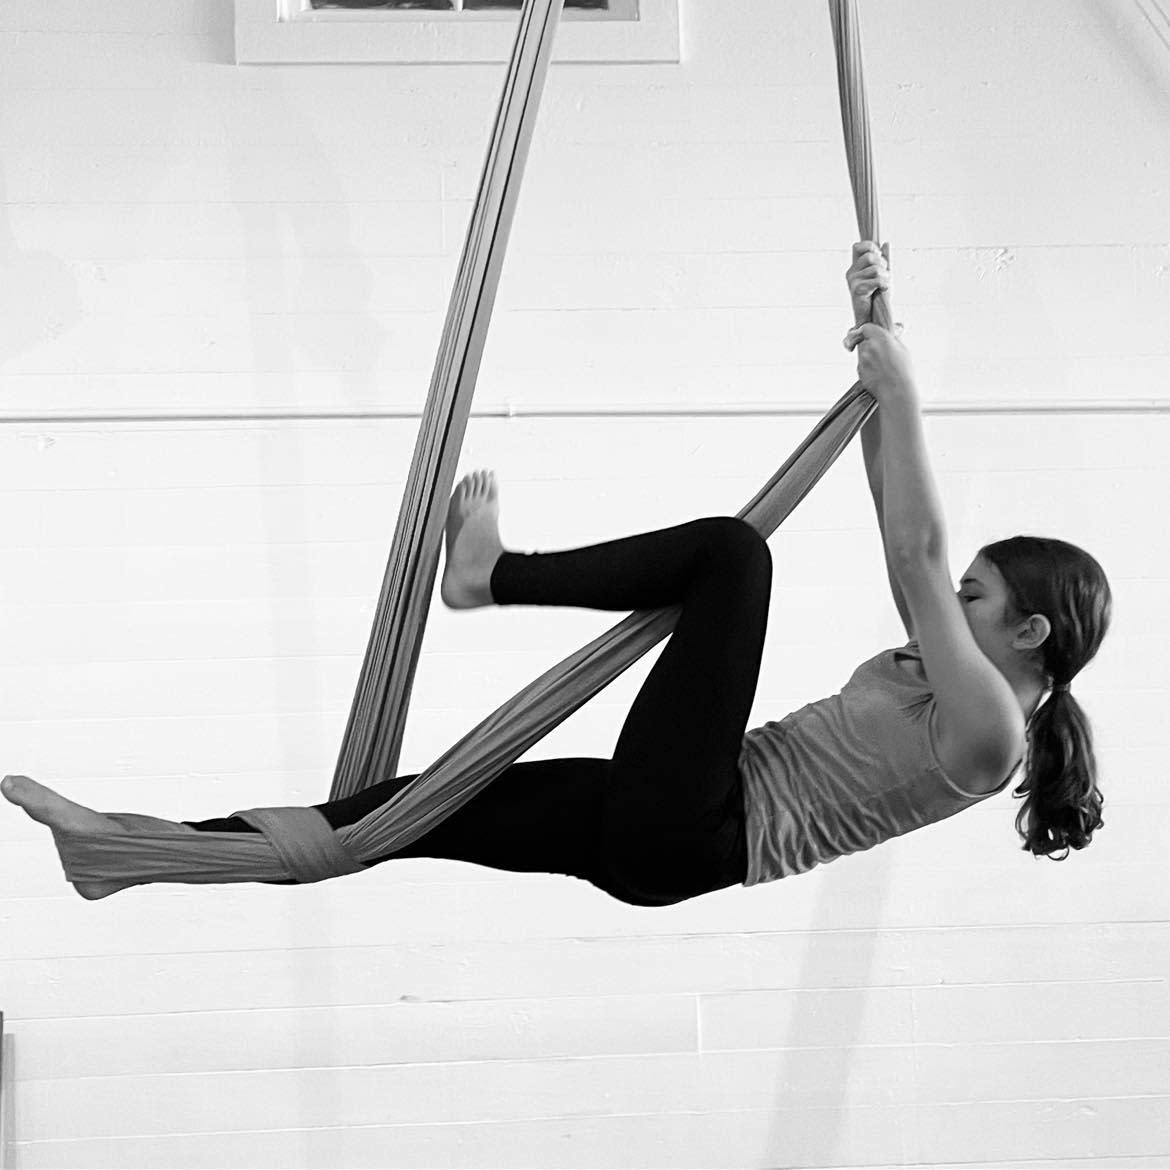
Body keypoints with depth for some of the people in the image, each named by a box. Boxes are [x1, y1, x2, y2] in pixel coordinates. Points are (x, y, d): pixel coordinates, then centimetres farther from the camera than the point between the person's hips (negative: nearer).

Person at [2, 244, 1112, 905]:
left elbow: (917, 554, -16)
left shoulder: (989, 731, -7)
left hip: (685, 837, -9)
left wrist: (901, 389, -14)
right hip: (663, 827, 9)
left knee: (734, 548, -15)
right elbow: (904, 535, 17)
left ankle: (497, 574, -5)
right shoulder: (945, 674, 19)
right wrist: (874, 340, 12)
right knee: (426, 799, 0)